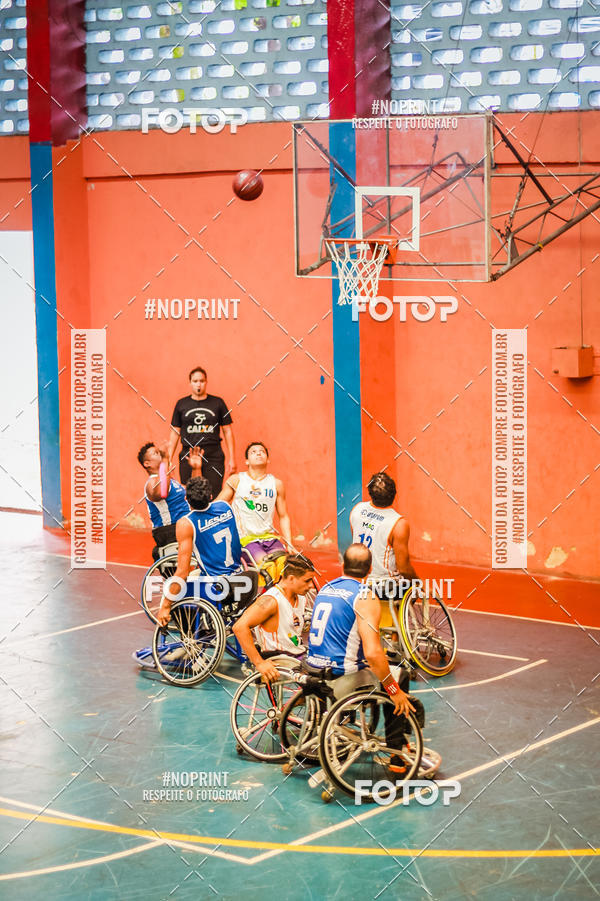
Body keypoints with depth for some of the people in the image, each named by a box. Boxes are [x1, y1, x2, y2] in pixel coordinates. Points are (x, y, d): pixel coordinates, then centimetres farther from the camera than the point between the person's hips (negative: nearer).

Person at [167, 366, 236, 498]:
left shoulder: (217, 403, 7)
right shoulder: (181, 404, 10)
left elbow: (227, 431, 9)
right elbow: (175, 433, 12)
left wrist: (231, 459, 2)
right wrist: (169, 459, 5)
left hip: (213, 457, -1)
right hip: (188, 457, 1)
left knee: (214, 497, -5)